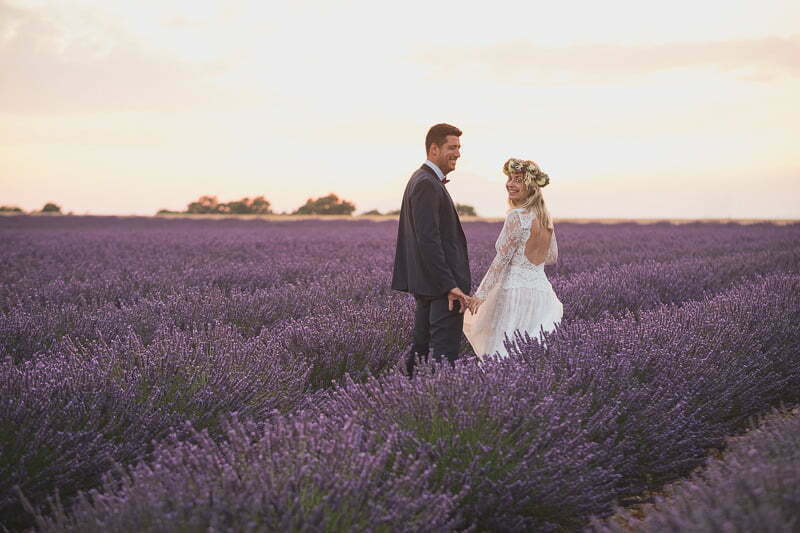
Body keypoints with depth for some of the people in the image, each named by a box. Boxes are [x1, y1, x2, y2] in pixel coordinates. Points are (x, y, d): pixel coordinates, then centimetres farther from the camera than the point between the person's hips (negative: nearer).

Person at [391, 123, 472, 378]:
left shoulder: (418, 180, 17)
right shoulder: (428, 185, -16)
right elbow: (428, 240, -22)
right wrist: (450, 286, -23)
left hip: (424, 285, 11)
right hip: (441, 283, -11)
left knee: (420, 349, 14)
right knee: (445, 352, -9)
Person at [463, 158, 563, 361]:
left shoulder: (517, 216, -14)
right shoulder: (545, 216, 10)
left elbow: (501, 259, -13)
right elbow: (552, 257, 19)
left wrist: (480, 294, -9)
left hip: (517, 290, -8)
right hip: (542, 289, 8)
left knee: (503, 354, -4)